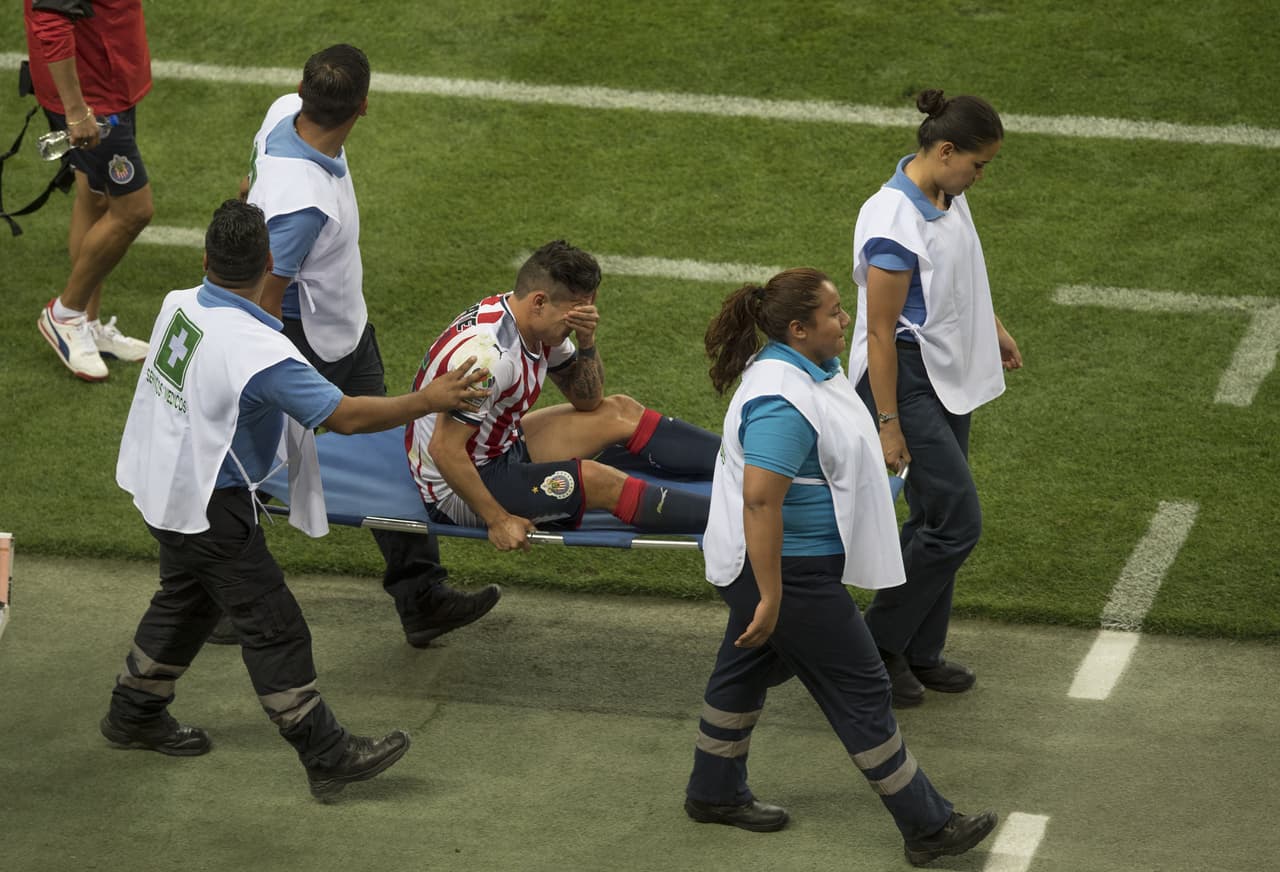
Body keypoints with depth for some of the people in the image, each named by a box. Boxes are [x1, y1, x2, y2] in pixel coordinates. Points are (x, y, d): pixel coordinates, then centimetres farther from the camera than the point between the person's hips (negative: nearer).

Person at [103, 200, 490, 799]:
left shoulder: (177, 306, -6)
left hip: (163, 483, 8)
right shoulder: (258, 351, -31)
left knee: (186, 598, 28)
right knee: (273, 626, -1)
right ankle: (328, 758, 6)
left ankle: (134, 714, 43)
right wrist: (427, 401, -20)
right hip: (209, 507, -8)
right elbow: (344, 415, -29)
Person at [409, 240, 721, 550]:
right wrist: (497, 520, -26)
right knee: (597, 480, -24)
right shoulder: (491, 354, -32)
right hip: (455, 494, -10)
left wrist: (587, 341, -10)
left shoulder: (538, 326, -3)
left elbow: (587, 400, 9)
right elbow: (444, 450, -32)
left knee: (620, 412, 7)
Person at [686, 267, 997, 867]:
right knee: (860, 690, -2)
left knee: (748, 667, 23)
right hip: (789, 569, -11)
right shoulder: (783, 405, -31)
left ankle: (714, 794, 41)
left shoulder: (809, 366, 3)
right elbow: (760, 501, -33)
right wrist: (771, 598, -29)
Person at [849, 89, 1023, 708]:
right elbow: (880, 332, -22)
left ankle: (920, 652, 25)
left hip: (949, 377, 9)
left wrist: (994, 329, 32)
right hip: (905, 379, -9)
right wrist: (889, 424, -19)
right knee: (957, 522, -8)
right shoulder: (894, 226, -26)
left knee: (937, 519, 14)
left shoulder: (949, 196, 2)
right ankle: (877, 646, 6)